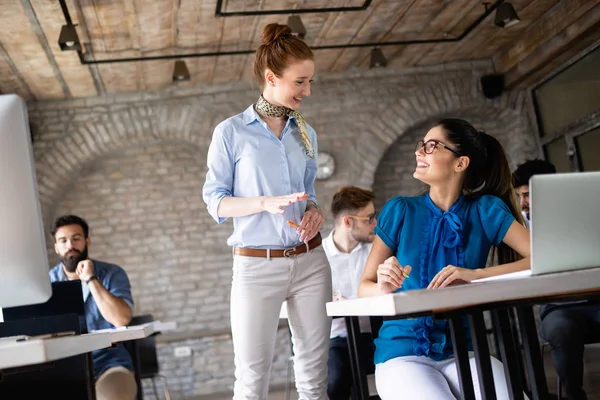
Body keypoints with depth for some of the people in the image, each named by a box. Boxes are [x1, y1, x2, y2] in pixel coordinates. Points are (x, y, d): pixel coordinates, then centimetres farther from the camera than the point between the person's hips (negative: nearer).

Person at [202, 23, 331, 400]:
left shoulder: (306, 133, 10)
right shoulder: (231, 132, -3)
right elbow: (215, 202, -4)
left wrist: (314, 211, -3)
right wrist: (267, 203, -20)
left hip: (310, 260, 4)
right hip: (257, 266, -4)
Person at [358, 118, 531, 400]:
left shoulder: (485, 210, 0)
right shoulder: (400, 211, 0)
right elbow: (364, 287, 1)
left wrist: (476, 274, -22)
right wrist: (383, 289, -23)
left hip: (463, 351, 1)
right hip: (403, 353, 0)